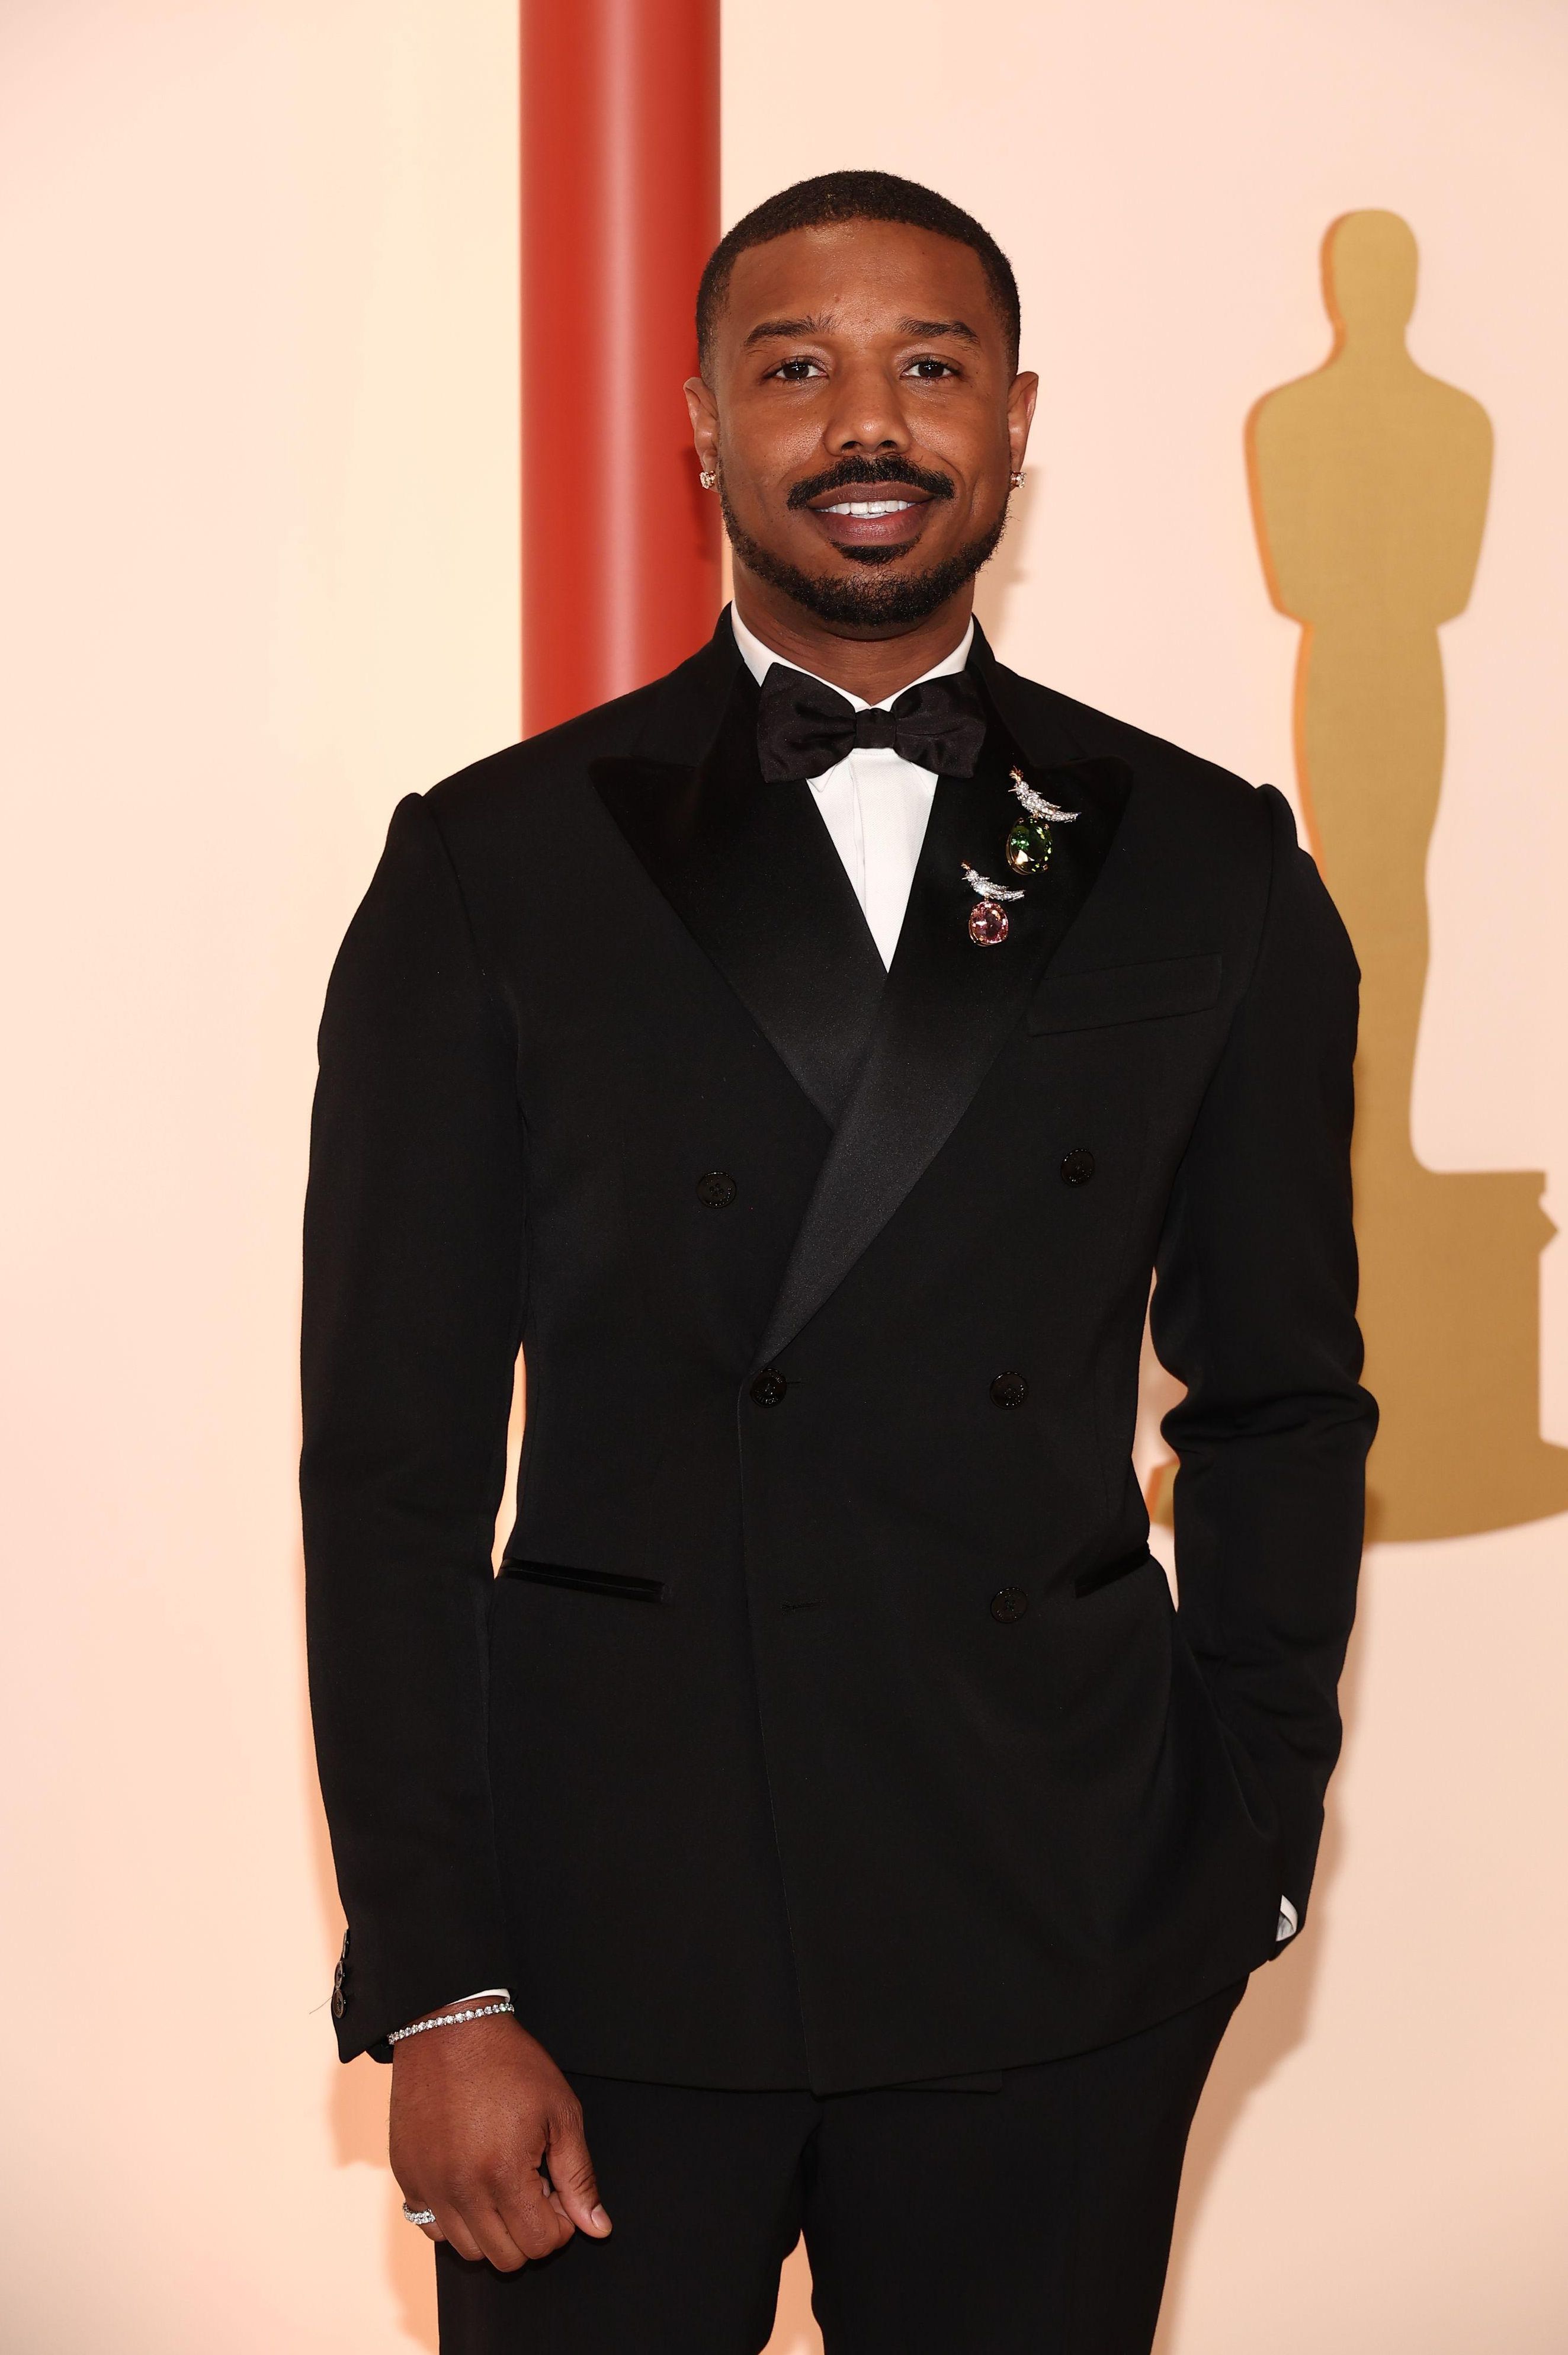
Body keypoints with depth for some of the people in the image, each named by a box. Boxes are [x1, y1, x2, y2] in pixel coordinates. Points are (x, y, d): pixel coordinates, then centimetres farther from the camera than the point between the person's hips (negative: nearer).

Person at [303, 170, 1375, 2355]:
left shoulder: (1213, 872, 5)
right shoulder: (496, 867, 1)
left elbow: (1281, 1397, 12)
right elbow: (390, 1460, -1)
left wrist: (1250, 1841, 5)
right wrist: (433, 1993, -6)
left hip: (1055, 1944, 1)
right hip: (605, 1935, -1)